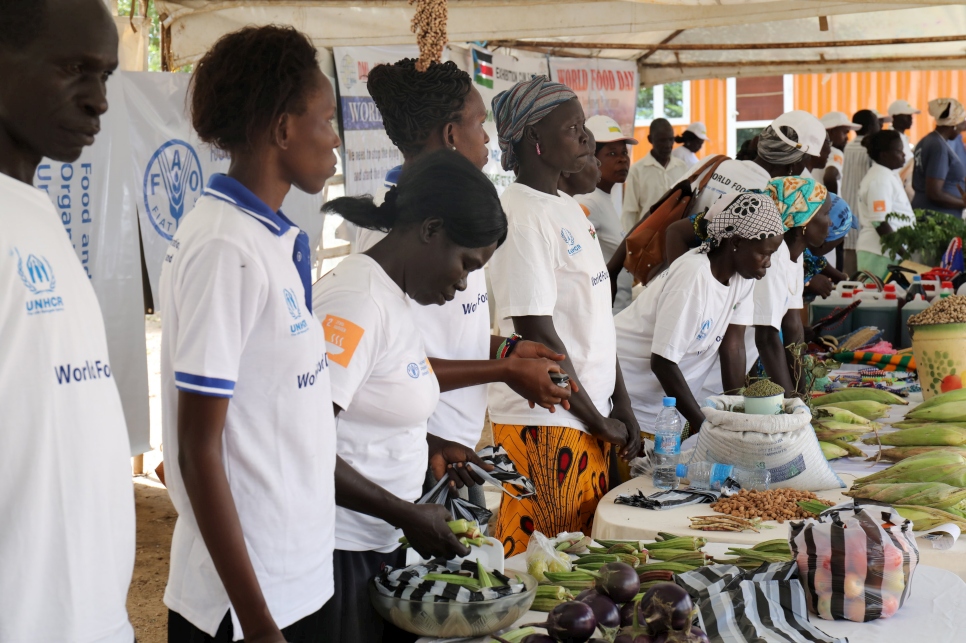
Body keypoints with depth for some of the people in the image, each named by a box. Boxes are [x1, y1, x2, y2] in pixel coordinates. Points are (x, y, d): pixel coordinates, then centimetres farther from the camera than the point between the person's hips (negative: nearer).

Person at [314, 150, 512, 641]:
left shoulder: (396, 297, 8)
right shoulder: (356, 301, -19)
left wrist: (428, 445, 3)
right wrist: (407, 513, -20)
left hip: (379, 542, 9)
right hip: (338, 550, -9)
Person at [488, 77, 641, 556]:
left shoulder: (570, 210, 13)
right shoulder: (520, 216, -16)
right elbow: (537, 335, -18)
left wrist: (621, 408, 10)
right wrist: (599, 421, -10)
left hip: (591, 418, 9)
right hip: (545, 422, -9)